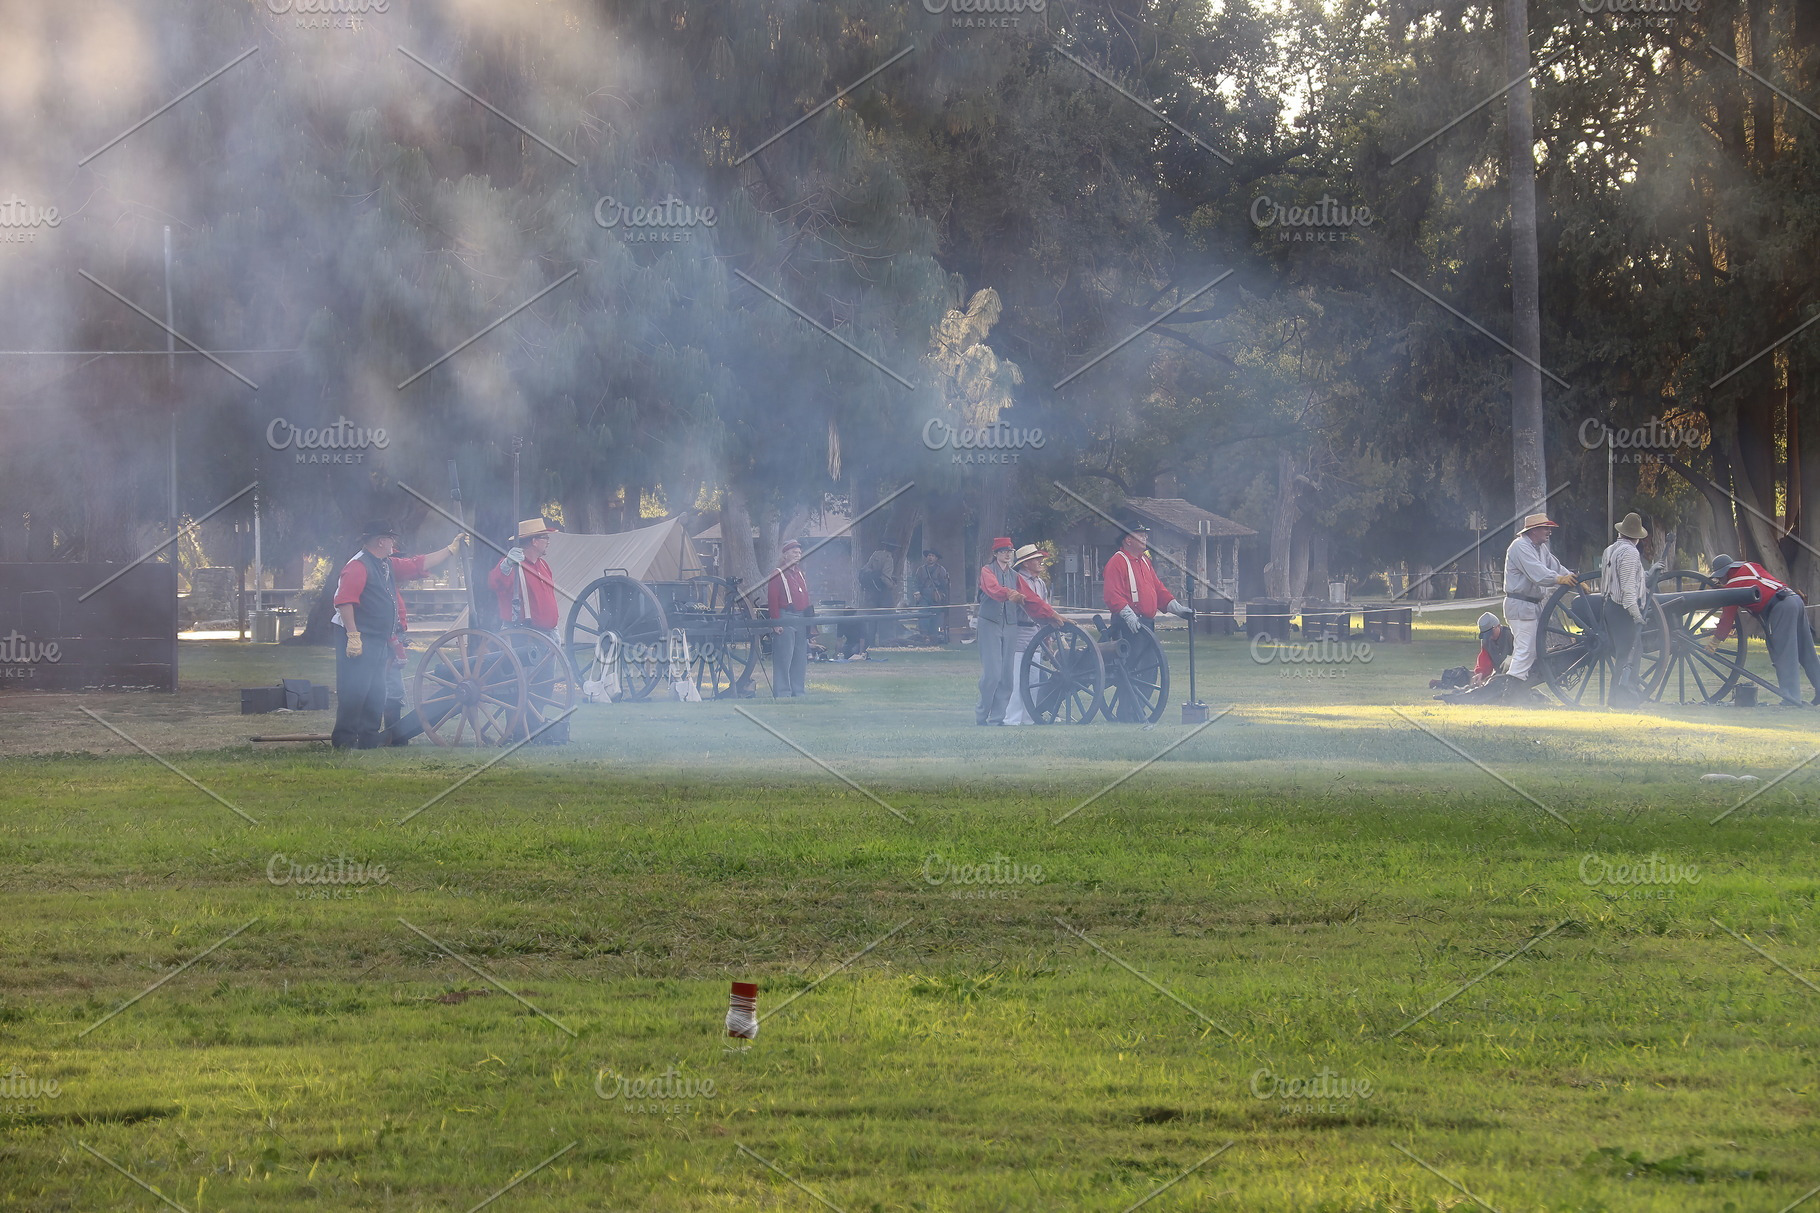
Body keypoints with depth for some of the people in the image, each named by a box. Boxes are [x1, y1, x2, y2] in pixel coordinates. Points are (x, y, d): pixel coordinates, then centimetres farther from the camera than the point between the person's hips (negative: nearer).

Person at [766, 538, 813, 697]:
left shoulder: (800, 574, 19)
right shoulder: (777, 574, -6)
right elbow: (772, 599, -12)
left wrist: (809, 619, 19)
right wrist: (776, 622, -18)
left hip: (801, 621, 8)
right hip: (785, 621, -8)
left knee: (800, 658, 11)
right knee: (783, 657, -7)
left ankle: (798, 690, 18)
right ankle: (782, 692, -5)